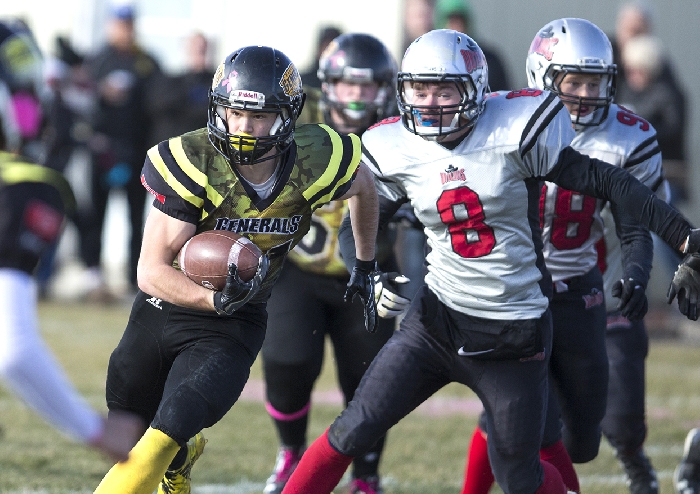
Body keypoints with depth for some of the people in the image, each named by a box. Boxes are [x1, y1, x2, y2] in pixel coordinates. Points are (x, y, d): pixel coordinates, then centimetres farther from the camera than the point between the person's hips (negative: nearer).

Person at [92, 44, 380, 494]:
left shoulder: (315, 162, -19)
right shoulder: (192, 162, -24)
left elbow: (363, 184, 8)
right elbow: (152, 271, -24)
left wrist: (366, 269, 17)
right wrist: (217, 300, -42)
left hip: (230, 328, -1)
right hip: (163, 305, 1)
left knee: (160, 444, -21)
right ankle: (186, 452, 50)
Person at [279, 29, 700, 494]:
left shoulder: (513, 130, -13)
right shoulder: (396, 150, -1)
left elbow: (607, 182, -10)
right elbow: (355, 226, 11)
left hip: (515, 336, -3)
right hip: (437, 320, 3)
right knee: (352, 432, -6)